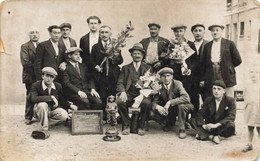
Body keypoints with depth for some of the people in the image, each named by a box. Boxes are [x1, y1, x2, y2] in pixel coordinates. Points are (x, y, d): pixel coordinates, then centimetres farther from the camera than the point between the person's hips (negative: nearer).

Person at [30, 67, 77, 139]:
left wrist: (70, 105, -8)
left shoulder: (58, 86, -3)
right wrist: (51, 97, -35)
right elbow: (33, 99, -33)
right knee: (42, 104, -37)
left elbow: (61, 100, 10)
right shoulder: (36, 85, -14)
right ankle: (44, 129, -27)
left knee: (64, 115, -27)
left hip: (53, 109, 3)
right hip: (40, 110, -3)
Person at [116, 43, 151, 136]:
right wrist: (123, 92, -14)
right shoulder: (125, 68, 18)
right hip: (129, 94, 1)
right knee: (119, 101, -30)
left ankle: (141, 126, -11)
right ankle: (126, 126, -12)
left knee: (147, 103, -33)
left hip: (142, 93, -1)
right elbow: (120, 83, 9)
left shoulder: (147, 68, 16)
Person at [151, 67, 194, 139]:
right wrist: (157, 106, -35)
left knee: (181, 106, -39)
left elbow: (186, 97, -36)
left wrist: (170, 102, -42)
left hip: (182, 106, -4)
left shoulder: (177, 84, -22)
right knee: (152, 113, -17)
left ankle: (182, 129, -19)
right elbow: (154, 101, -10)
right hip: (168, 109, 4)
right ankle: (169, 122, 12)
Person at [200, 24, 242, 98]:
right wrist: (202, 79, 6)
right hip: (211, 79, 2)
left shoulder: (229, 44, 4)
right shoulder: (207, 46, 12)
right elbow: (203, 64, 11)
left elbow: (238, 60, 4)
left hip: (226, 78, -2)